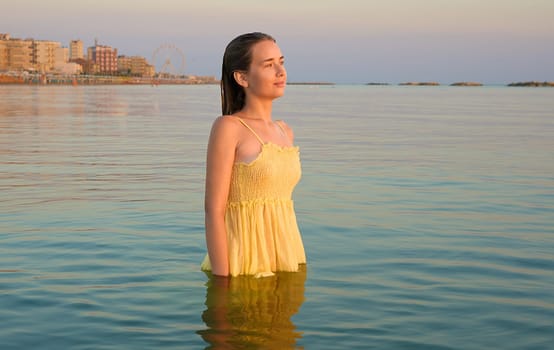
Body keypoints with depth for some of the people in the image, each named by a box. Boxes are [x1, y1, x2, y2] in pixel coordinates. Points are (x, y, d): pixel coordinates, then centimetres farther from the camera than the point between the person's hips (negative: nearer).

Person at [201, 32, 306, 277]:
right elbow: (214, 211, -13)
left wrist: (294, 263, 14)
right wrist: (223, 280, -18)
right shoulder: (228, 128, -9)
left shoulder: (285, 131, 12)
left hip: (286, 258, 7)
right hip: (245, 263, -6)